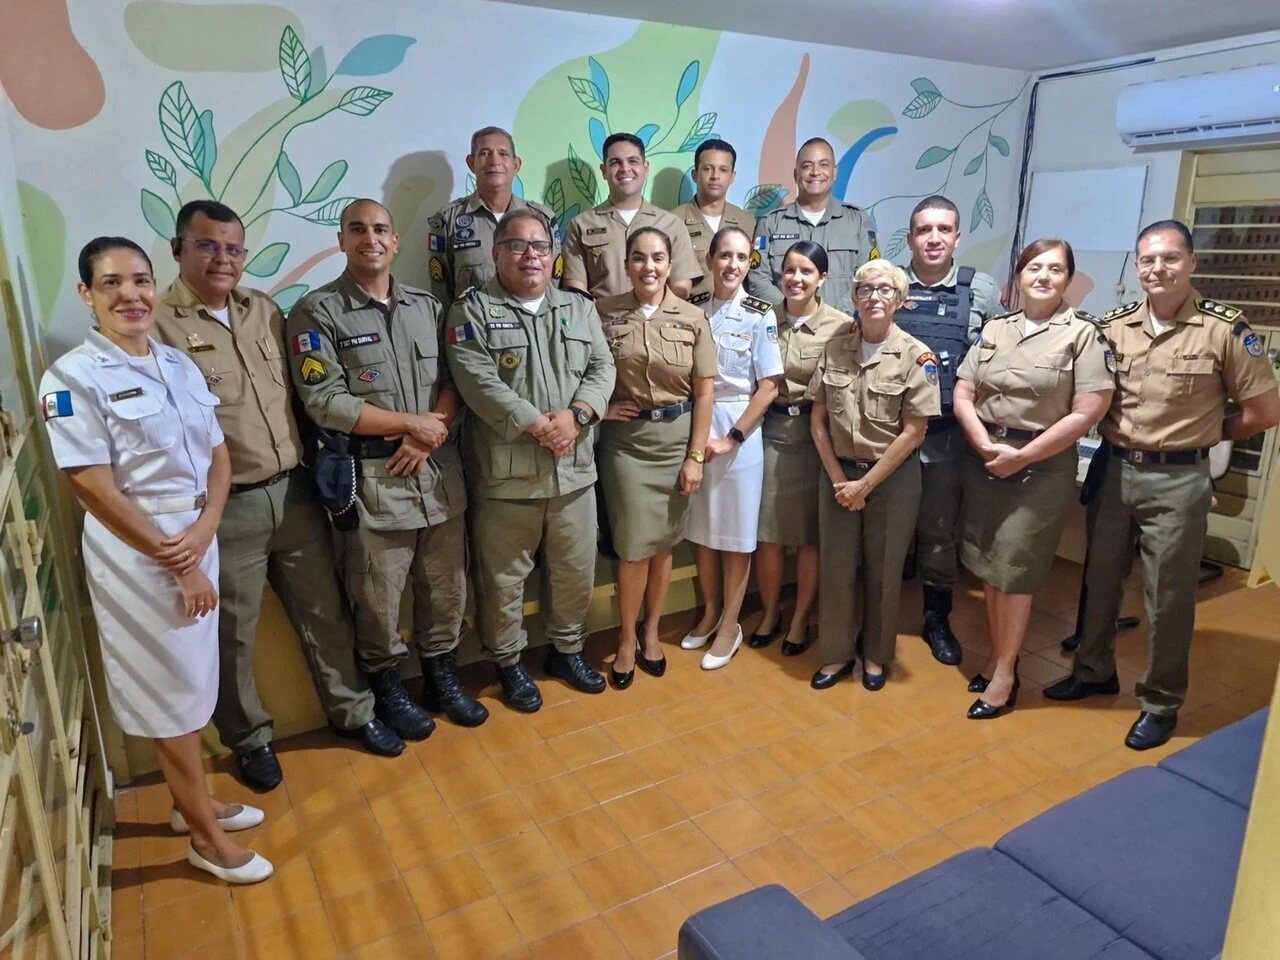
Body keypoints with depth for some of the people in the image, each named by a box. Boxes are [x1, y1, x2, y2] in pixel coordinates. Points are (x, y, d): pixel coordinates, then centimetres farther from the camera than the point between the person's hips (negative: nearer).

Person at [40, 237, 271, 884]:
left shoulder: (179, 366, 7)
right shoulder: (73, 378, -13)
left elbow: (218, 456, 6)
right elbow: (94, 491, -16)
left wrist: (203, 532, -11)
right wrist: (178, 566, -14)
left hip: (197, 540, 6)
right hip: (136, 552, -6)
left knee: (190, 684, 18)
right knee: (170, 692, 6)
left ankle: (195, 803, 38)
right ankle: (206, 837, 22)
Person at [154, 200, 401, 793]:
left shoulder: (264, 309, 8)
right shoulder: (156, 325, -11)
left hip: (293, 491, 5)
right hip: (224, 508, -5)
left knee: (324, 611, 16)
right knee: (231, 635, 12)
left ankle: (351, 710, 35)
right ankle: (250, 739, 33)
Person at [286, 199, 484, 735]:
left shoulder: (427, 307, 12)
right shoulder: (317, 313, -4)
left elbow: (456, 380, 8)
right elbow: (324, 402, -12)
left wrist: (430, 435, -11)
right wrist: (412, 423, -11)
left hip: (439, 471, 5)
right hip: (371, 478, -4)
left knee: (445, 586, 14)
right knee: (377, 599, 7)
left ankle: (442, 677, 34)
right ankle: (387, 689, 29)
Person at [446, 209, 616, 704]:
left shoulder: (580, 309, 12)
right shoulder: (472, 310, -3)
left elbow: (602, 369, 4)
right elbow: (478, 383, -15)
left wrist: (576, 415, -15)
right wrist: (540, 426, -19)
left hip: (573, 471, 4)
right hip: (505, 474, -4)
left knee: (576, 571, 15)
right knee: (503, 578, 8)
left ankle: (566, 650, 37)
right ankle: (508, 662, 29)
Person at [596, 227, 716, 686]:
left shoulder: (693, 318, 0)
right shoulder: (603, 312, -2)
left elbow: (704, 391, -1)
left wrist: (696, 456, -4)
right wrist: (599, 405, -10)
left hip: (677, 437, 1)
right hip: (626, 438, -1)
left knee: (664, 542, 10)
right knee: (634, 545, -1)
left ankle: (651, 633, 29)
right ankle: (626, 640, 20)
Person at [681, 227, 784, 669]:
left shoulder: (760, 315, -6)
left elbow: (768, 387, -9)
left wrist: (732, 436, -14)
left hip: (740, 430, -3)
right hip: (697, 427, 4)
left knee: (736, 532, 5)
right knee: (702, 527, 12)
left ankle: (731, 625, 19)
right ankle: (710, 612, 29)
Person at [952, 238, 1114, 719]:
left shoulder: (1082, 333, -5)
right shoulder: (995, 328, 9)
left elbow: (1088, 412, -12)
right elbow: (962, 395, 5)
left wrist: (1021, 456, -14)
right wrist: (987, 447, -11)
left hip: (1042, 467, -4)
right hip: (984, 459, 5)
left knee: (1014, 570, 0)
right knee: (988, 566, 10)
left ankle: (1006, 674, 15)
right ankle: (996, 656, 27)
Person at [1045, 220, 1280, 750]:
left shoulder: (1224, 328, -8)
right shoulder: (1114, 325, 2)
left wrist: (1199, 433, 2)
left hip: (1177, 480, -4)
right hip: (1113, 470, 4)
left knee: (1167, 597, 6)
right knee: (1100, 579, 15)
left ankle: (1161, 703, 23)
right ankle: (1094, 671, 35)